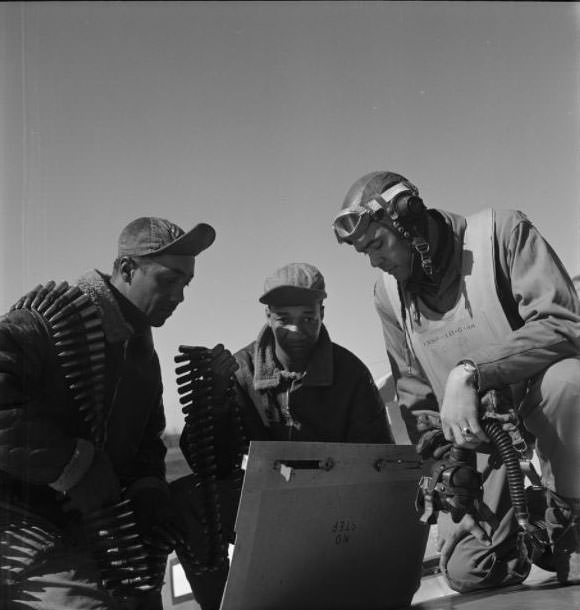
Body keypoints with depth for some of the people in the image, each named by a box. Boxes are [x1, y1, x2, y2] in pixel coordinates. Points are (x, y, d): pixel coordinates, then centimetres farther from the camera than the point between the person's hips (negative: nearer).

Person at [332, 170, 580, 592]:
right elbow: (415, 393, 9)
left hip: (539, 399, -3)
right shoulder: (388, 293, 0)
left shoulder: (500, 231, -15)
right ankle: (535, 536, 23)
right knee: (466, 570, -11)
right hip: (473, 430, 3)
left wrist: (470, 373, -35)